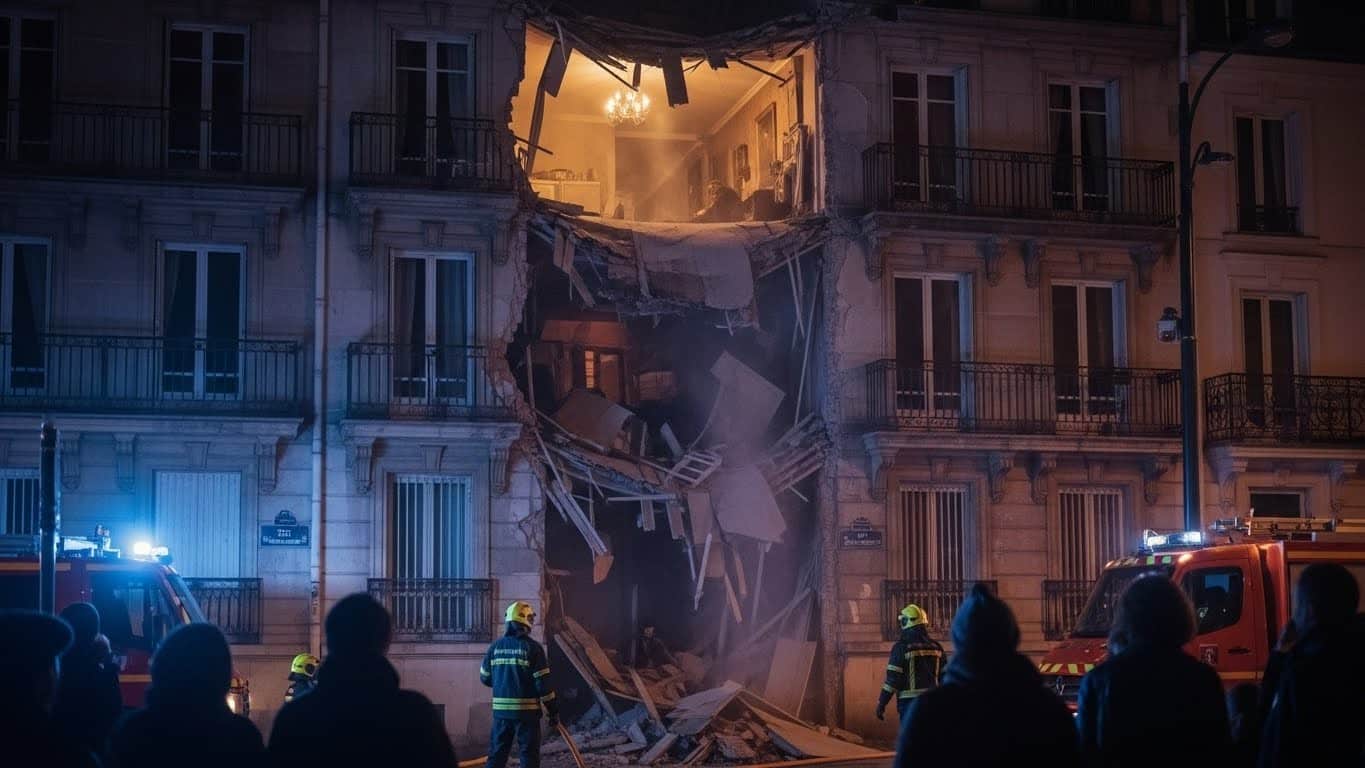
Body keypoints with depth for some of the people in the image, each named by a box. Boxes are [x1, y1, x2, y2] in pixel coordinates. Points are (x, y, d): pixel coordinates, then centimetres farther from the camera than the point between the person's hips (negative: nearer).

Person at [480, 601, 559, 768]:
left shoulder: (495, 646, 3)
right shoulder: (533, 648, -10)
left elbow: (485, 678, 11)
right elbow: (544, 683, -11)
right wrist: (554, 712, -2)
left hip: (501, 710, 4)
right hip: (527, 710, -4)